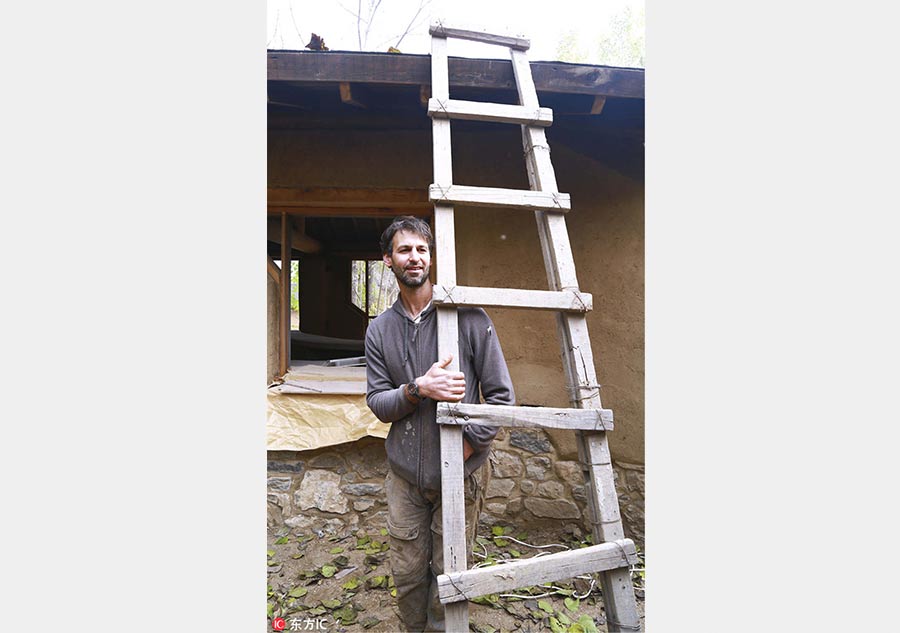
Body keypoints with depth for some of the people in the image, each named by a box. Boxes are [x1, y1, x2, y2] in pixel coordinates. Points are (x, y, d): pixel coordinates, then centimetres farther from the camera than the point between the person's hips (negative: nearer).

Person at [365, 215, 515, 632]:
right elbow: (378, 404, -1)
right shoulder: (380, 329, 2)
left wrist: (464, 449, -14)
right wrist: (418, 388, -21)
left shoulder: (468, 317, -9)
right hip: (404, 474, 3)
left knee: (449, 575, 11)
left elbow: (501, 395, -8)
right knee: (407, 575, 16)